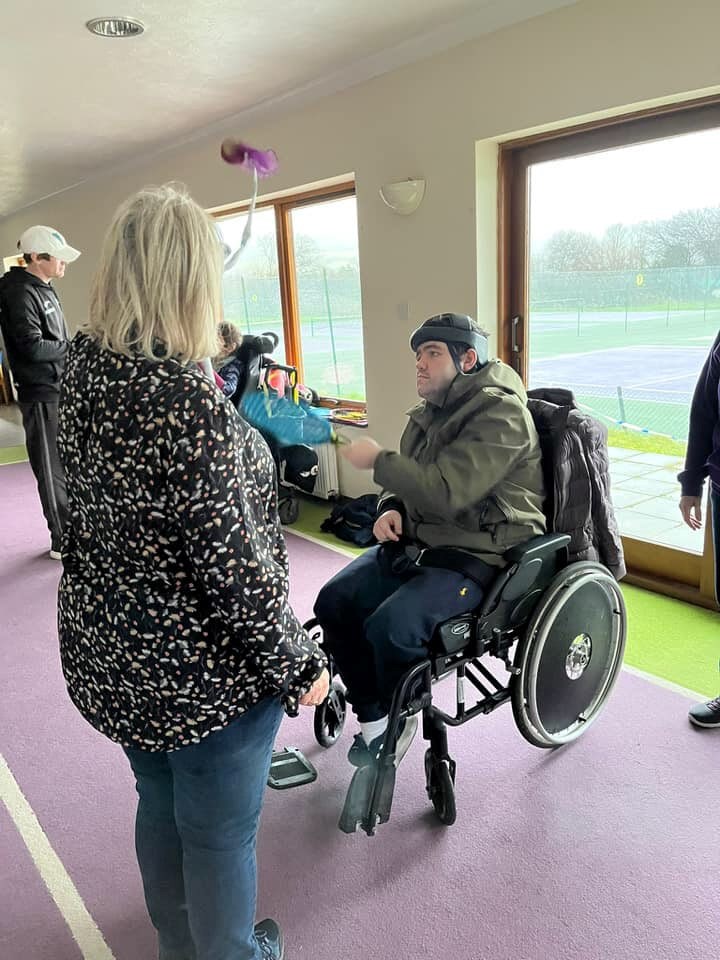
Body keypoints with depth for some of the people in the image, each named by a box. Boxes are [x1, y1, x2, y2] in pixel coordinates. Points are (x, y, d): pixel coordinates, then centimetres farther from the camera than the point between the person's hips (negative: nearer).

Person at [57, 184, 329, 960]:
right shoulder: (187, 403, -30)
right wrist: (299, 667, -13)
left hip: (105, 656, 8)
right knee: (219, 833, 17)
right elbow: (232, 568, -26)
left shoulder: (81, 368, -5)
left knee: (159, 804, 29)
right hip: (203, 672, -8)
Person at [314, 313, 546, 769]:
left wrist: (378, 459, -17)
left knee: (391, 626, -28)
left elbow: (445, 492, -27)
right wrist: (392, 509, -1)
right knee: (334, 601, -9)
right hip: (420, 543, 9)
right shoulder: (430, 413, 13)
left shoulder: (500, 414, -15)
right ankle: (371, 716, 7)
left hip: (481, 556, -8)